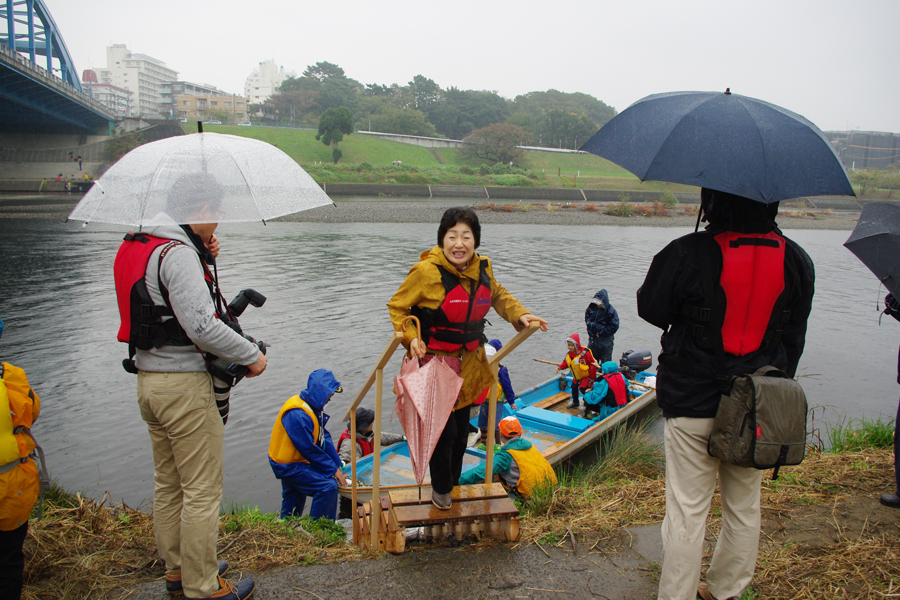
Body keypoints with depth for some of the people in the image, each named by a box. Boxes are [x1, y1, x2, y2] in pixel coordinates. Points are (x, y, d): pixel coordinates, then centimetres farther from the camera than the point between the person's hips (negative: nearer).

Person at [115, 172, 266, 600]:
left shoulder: (136, 247, 11)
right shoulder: (179, 253, -18)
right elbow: (201, 325, -26)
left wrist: (204, 258, 7)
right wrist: (252, 356, -14)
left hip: (148, 380, 10)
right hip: (184, 384, -10)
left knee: (168, 484, 20)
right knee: (202, 491, 2)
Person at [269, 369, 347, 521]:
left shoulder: (313, 406, 0)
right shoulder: (297, 415, -31)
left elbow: (324, 437, 3)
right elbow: (309, 449, -26)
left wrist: (337, 465, 0)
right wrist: (333, 470, -17)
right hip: (289, 466, -10)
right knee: (328, 486, -17)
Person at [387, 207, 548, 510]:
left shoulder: (483, 269, -1)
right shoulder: (426, 271, -20)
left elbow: (498, 295, 20)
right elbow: (397, 307, -10)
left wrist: (520, 315, 5)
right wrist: (411, 337, -25)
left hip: (470, 363, 6)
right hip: (435, 363, -6)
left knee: (462, 428, 20)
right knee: (444, 429, -2)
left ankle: (454, 482, 45)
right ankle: (441, 488, 27)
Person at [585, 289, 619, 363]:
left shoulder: (611, 311, -15)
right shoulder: (591, 308, -1)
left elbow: (614, 326, -15)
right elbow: (587, 320, 16)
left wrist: (601, 333, -15)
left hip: (605, 339, -5)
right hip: (592, 338, 5)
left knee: (605, 362, 3)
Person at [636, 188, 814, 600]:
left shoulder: (685, 254, -16)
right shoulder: (796, 261, -1)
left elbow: (650, 308, -2)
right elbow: (794, 338, 8)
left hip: (692, 403, -4)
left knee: (687, 510, 6)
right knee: (744, 507, 20)